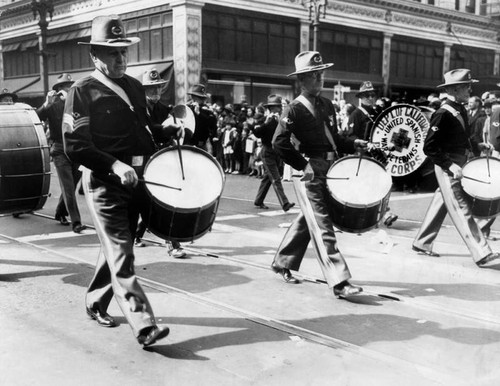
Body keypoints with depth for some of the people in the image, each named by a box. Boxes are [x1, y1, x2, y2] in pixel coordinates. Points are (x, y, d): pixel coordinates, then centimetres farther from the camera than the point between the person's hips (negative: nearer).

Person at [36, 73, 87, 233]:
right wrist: (46, 104, -20)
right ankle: (76, 222, -9)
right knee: (68, 187, -7)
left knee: (71, 186, 13)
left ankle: (60, 213, 35)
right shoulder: (53, 105, 2)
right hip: (60, 150, -3)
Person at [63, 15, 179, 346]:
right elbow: (75, 145, -14)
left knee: (116, 247, 17)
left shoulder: (135, 87, 14)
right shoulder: (82, 92, -6)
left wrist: (170, 131, 4)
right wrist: (115, 165, -26)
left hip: (136, 180, 7)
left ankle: (97, 303, 37)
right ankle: (144, 325, -10)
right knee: (121, 254, -8)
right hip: (104, 183, -7)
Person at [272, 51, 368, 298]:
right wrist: (303, 165, -15)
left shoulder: (327, 105, 14)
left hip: (330, 168, 8)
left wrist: (354, 144, 4)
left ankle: (282, 263, 34)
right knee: (323, 227, -8)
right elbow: (279, 143, -14)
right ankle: (339, 282, -8)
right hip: (312, 171, -8)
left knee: (307, 219, 18)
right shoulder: (295, 109, -8)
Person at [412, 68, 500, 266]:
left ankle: (421, 243, 28)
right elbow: (429, 147, -21)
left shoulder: (461, 111, 9)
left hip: (457, 166, 9)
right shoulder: (443, 114, -18)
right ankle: (481, 254, -7)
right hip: (447, 168, -9)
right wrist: (450, 165, -23)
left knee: (440, 205, 16)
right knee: (462, 210, -7)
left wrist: (477, 146, 7)